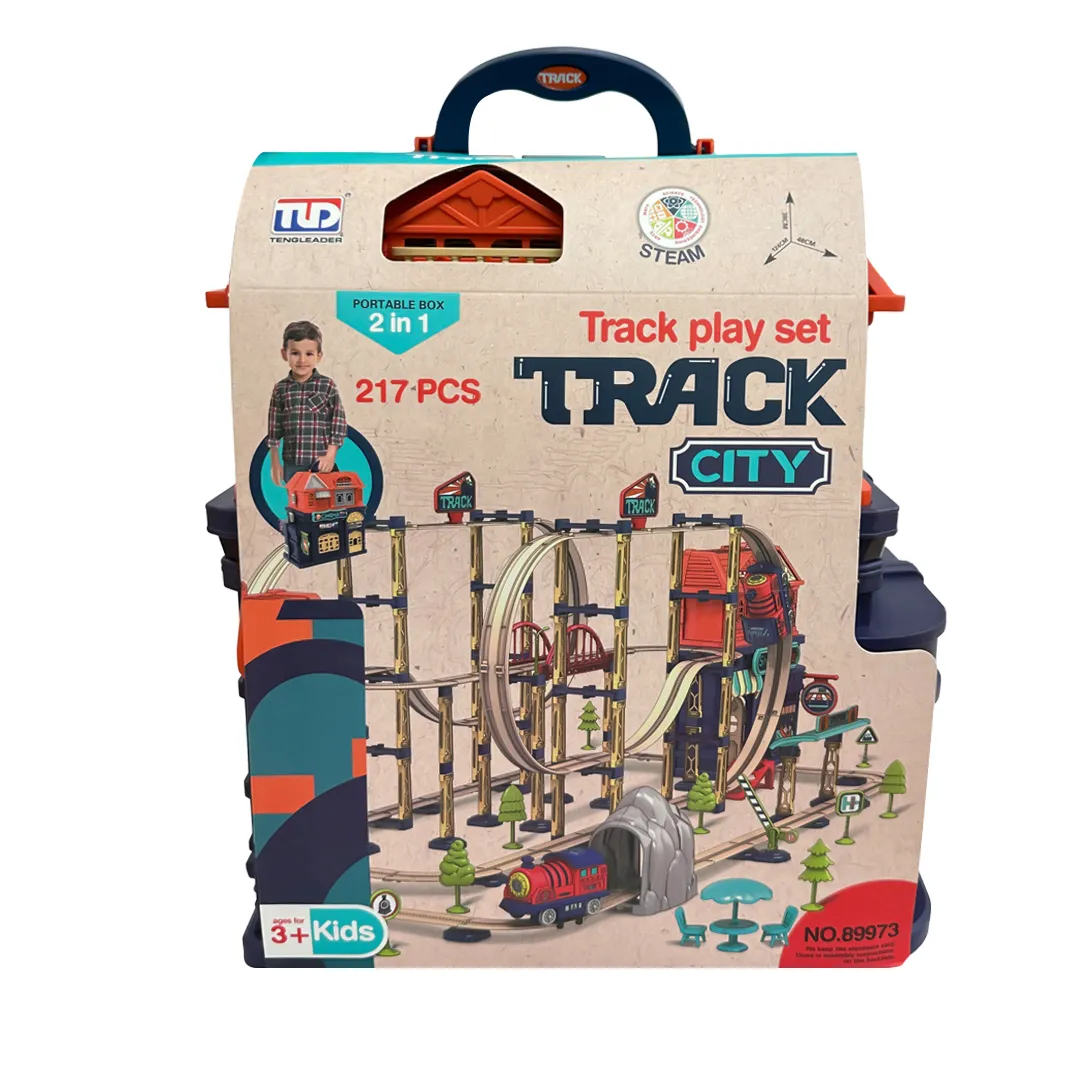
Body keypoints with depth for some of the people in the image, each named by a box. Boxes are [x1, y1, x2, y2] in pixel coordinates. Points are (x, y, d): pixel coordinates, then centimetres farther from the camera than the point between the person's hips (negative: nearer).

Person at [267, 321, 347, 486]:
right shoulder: (280, 389, 1)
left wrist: (330, 456, -9)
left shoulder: (327, 386, -4)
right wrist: (275, 462, 7)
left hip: (321, 459, -2)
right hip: (292, 459, 2)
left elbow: (338, 422, -4)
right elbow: (274, 428, 6)